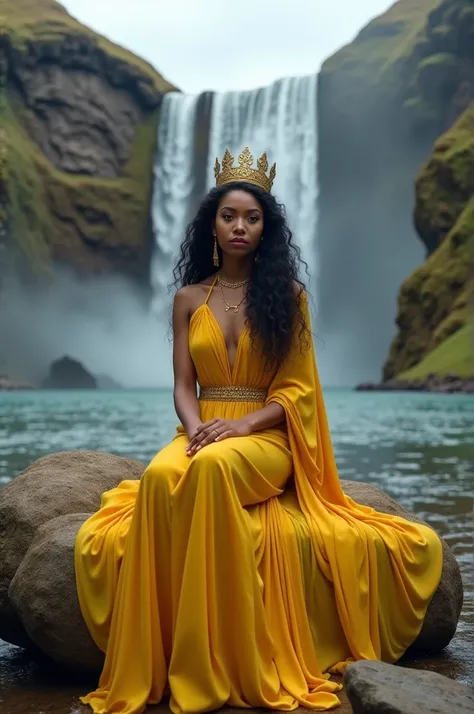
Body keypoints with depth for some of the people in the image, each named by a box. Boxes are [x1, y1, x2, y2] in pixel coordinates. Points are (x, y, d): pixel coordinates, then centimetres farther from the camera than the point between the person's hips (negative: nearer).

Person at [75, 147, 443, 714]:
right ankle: (154, 662, -26)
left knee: (213, 467, -39)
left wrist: (243, 424, -16)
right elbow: (183, 385, 8)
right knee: (160, 477, -35)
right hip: (202, 433, 2)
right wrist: (195, 428, -14)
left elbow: (295, 387, 1)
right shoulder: (189, 298, 13)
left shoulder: (287, 293, 6)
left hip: (266, 438, -2)